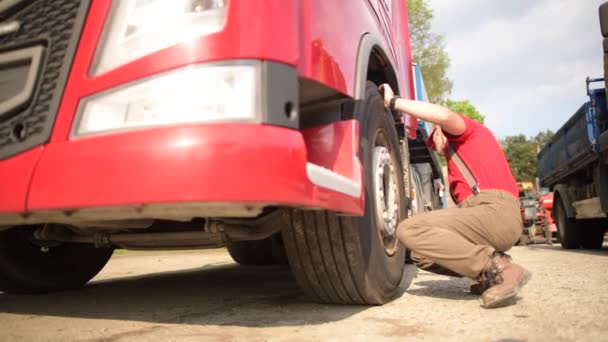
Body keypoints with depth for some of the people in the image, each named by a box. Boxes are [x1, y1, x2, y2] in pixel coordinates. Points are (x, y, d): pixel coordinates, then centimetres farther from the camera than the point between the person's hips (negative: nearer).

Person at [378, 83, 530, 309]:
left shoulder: (469, 132, 12)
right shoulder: (456, 161, 34)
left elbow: (444, 116, -14)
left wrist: (394, 101, -6)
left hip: (496, 213, -9)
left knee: (409, 230, -20)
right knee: (421, 254, 10)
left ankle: (499, 269, -18)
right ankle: (489, 273, 4)